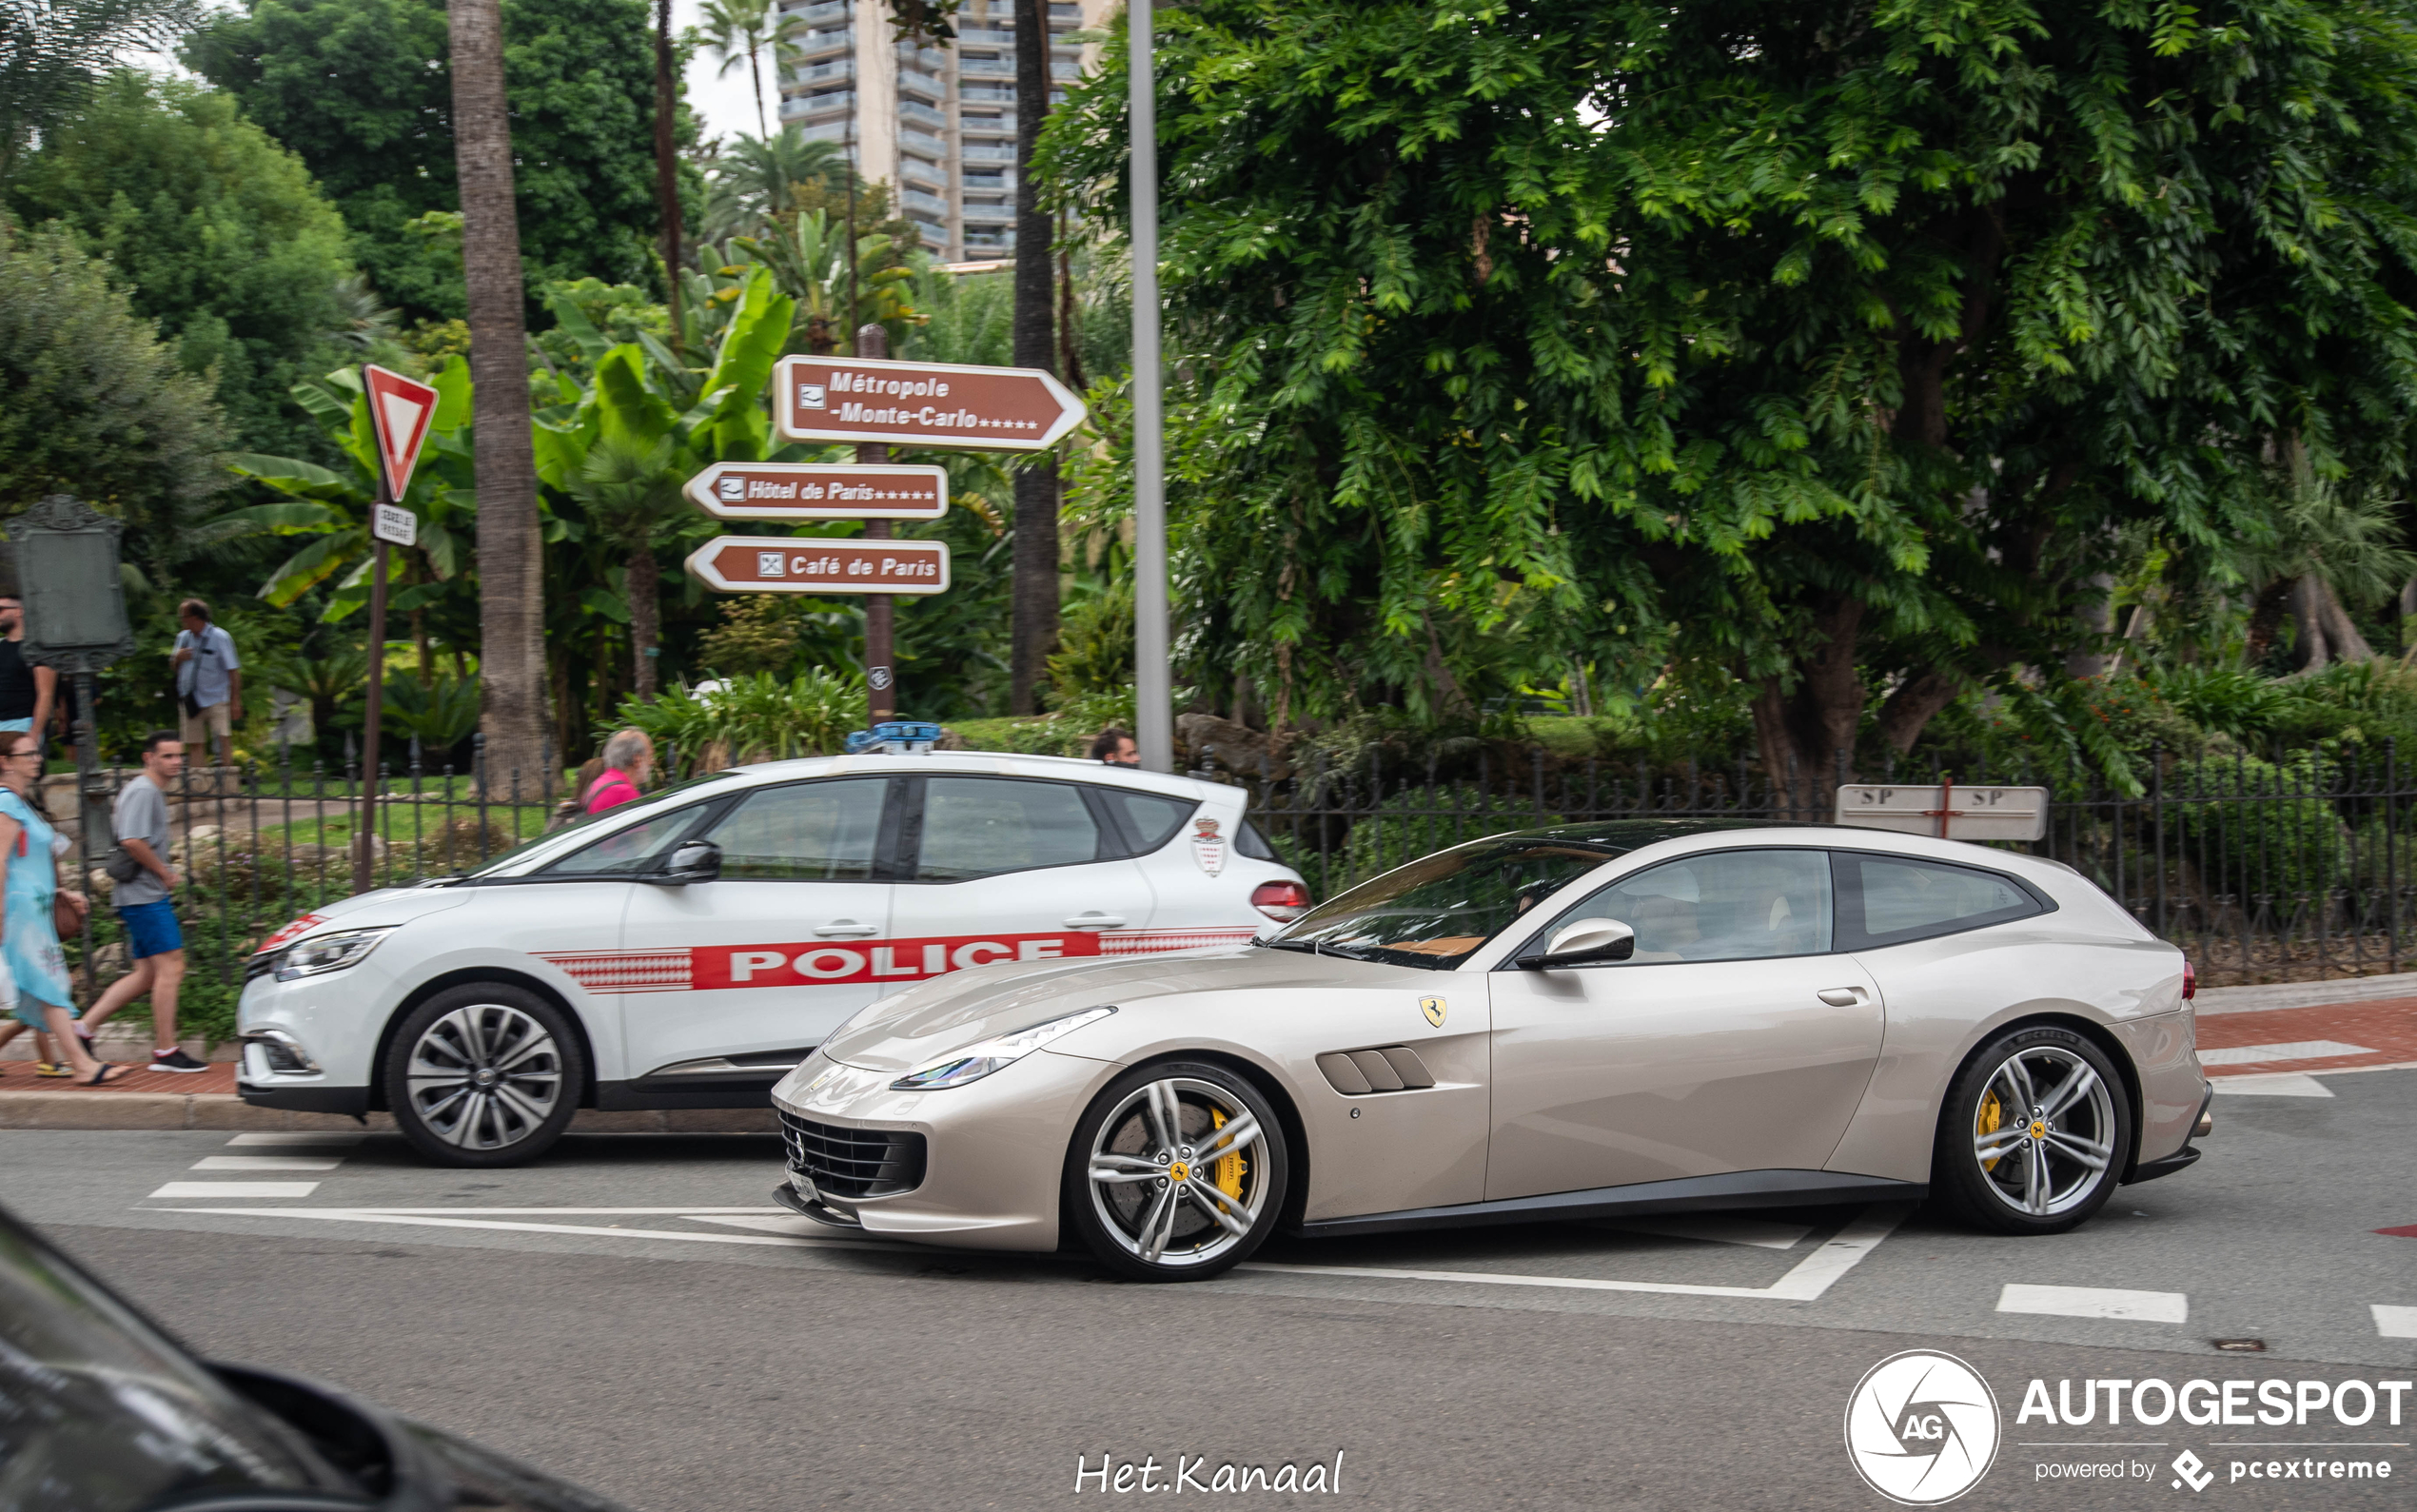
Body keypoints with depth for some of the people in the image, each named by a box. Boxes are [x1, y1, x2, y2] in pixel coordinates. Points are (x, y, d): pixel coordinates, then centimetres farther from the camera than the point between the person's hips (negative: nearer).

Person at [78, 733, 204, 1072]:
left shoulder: (152, 791, 18)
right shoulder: (143, 792, -14)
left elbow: (116, 824, 32)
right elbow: (132, 841, -26)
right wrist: (165, 873, -14)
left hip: (143, 895, 10)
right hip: (146, 895, -10)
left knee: (147, 974, 11)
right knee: (171, 968, -9)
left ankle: (84, 1027, 13)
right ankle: (165, 1051, -6)